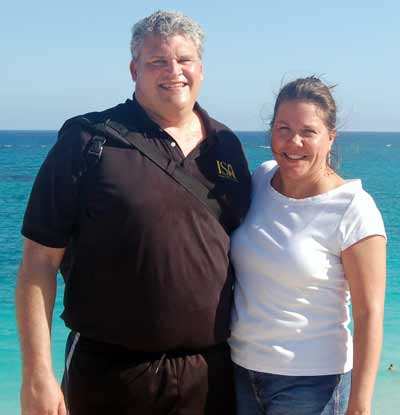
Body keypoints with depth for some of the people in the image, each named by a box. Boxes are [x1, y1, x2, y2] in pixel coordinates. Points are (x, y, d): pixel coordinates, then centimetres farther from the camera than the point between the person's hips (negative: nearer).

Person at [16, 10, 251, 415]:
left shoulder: (226, 146, 7)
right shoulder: (88, 140, -6)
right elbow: (39, 261, -8)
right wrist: (37, 375, -12)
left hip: (210, 372, 4)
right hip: (109, 371, -3)